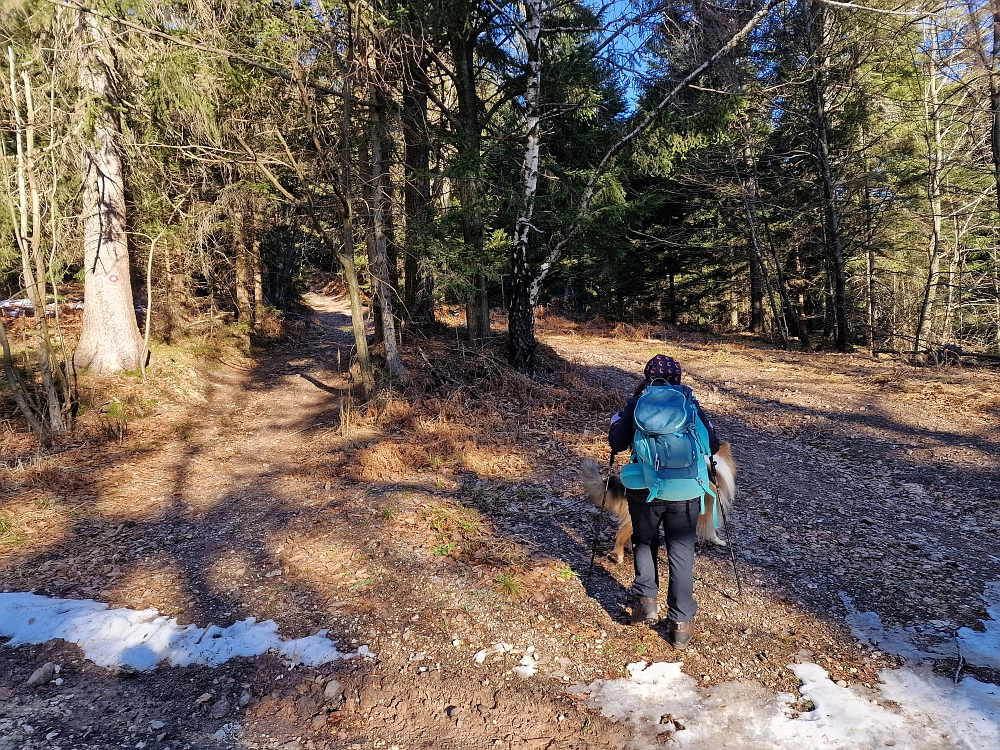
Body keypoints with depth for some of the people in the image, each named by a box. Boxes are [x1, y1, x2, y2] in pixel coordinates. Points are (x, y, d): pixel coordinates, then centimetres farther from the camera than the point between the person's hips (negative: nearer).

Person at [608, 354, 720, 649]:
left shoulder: (636, 404, -2)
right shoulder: (690, 404, 2)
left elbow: (617, 443, -6)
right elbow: (712, 446, 2)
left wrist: (617, 419, 13)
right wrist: (708, 427, 23)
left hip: (644, 491, 0)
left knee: (644, 543, 23)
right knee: (682, 553, 9)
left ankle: (646, 600, 16)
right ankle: (680, 624, 12)